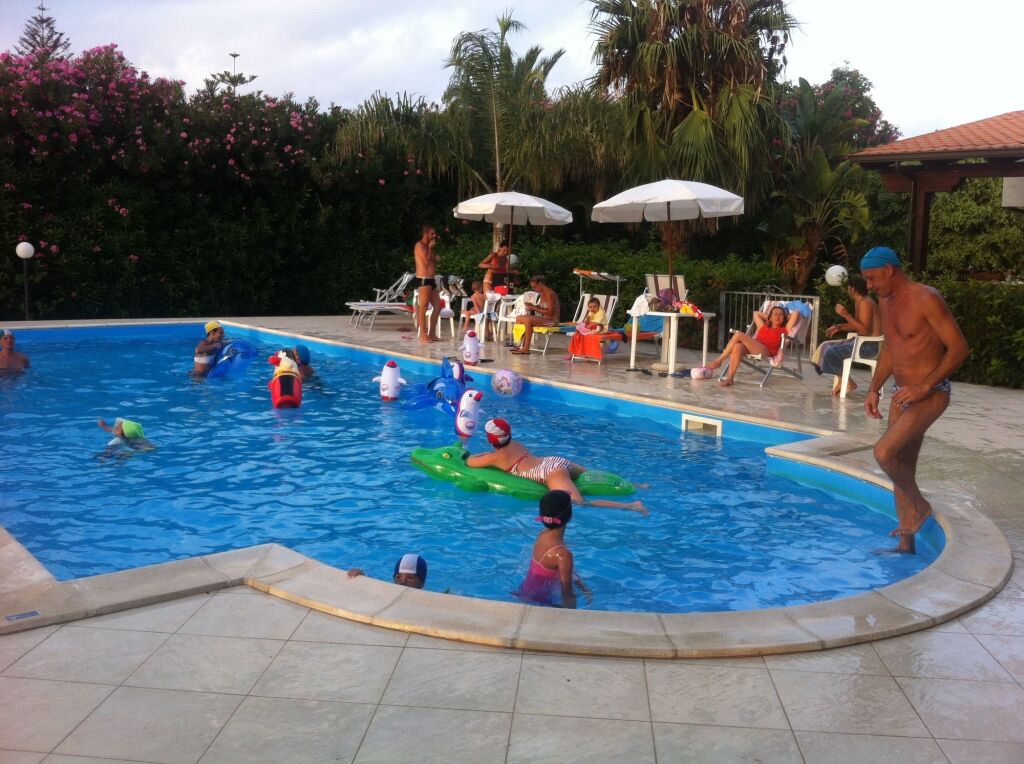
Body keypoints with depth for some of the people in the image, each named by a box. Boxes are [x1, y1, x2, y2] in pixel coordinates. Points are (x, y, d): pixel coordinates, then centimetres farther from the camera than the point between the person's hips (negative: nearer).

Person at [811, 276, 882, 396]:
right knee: (826, 346, 8)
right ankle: (840, 380, 3)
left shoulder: (865, 303, -18)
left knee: (831, 353, -23)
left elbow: (864, 330, -26)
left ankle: (847, 383, -7)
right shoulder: (859, 302, 13)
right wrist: (839, 327, 9)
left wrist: (846, 315, -25)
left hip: (870, 345, -11)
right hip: (861, 341, 11)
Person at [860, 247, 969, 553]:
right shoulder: (885, 301, 9)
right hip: (902, 394, 8)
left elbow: (960, 348, -17)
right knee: (902, 469, 10)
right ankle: (906, 544, 21)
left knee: (884, 452, -22)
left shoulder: (926, 299, -16)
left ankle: (918, 505, 5)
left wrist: (924, 386, -23)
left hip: (931, 394, -8)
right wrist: (874, 389, 13)